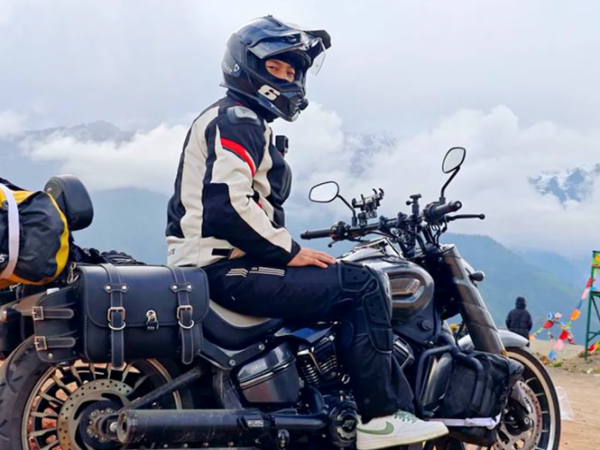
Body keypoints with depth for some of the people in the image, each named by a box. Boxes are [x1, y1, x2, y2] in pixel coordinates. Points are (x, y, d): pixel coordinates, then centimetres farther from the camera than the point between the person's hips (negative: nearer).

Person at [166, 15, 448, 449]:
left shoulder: (240, 121, 23)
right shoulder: (237, 121, -10)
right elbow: (227, 205, -24)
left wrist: (288, 249, 15)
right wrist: (289, 251, -16)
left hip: (220, 265, 11)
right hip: (227, 269, -11)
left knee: (347, 286, 15)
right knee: (362, 285, -14)